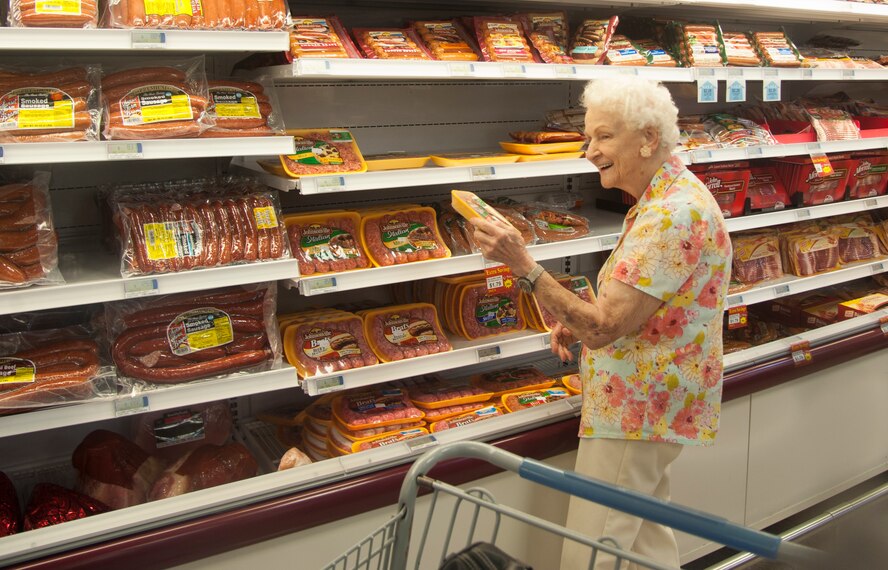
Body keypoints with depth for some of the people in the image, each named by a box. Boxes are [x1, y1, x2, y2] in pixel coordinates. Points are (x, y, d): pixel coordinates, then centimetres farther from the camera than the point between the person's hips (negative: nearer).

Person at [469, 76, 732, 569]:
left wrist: (523, 264, -32)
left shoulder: (673, 214, -25)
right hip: (647, 404, 11)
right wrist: (581, 320, 3)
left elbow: (605, 328, -28)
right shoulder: (662, 198, 10)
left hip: (636, 412, -11)